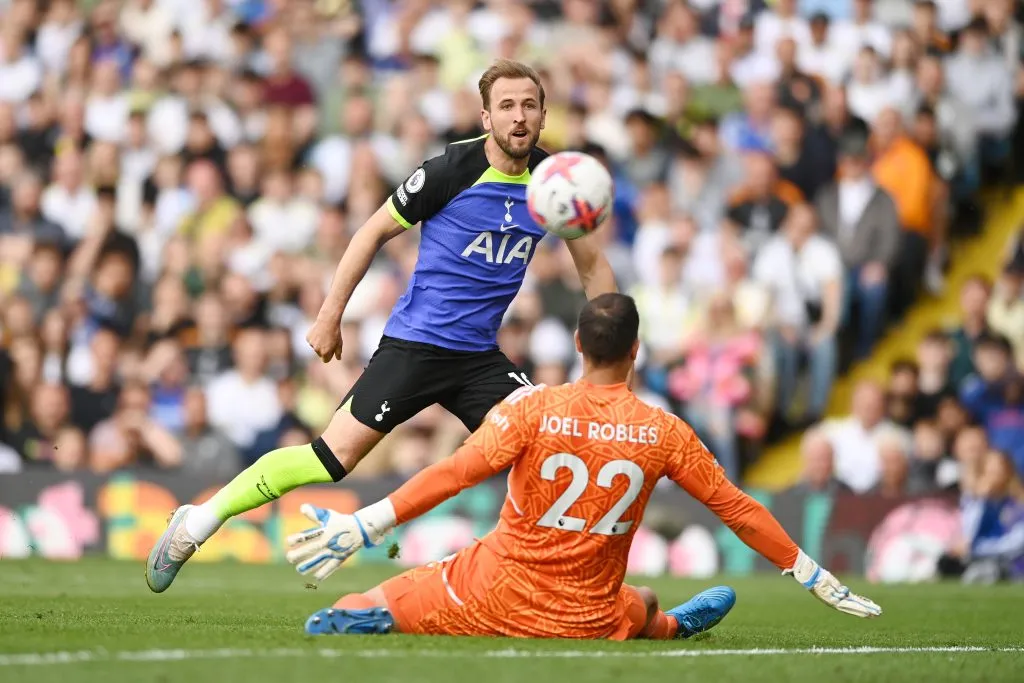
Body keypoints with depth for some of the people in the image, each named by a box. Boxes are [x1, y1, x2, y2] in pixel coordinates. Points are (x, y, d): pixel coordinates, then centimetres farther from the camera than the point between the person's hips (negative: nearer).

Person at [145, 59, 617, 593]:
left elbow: (593, 267, 14)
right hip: (414, 342, -5)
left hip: (479, 356, 5)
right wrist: (330, 315, -1)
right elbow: (375, 231, -2)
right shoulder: (451, 170, -12)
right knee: (336, 456, -13)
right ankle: (198, 522, -2)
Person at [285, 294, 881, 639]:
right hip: (587, 626, 3)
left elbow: (453, 474, -21)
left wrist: (364, 526, -23)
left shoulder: (534, 408, -12)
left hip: (493, 601, -3)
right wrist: (815, 576, 10)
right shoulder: (664, 433, -6)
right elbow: (736, 509, 1)